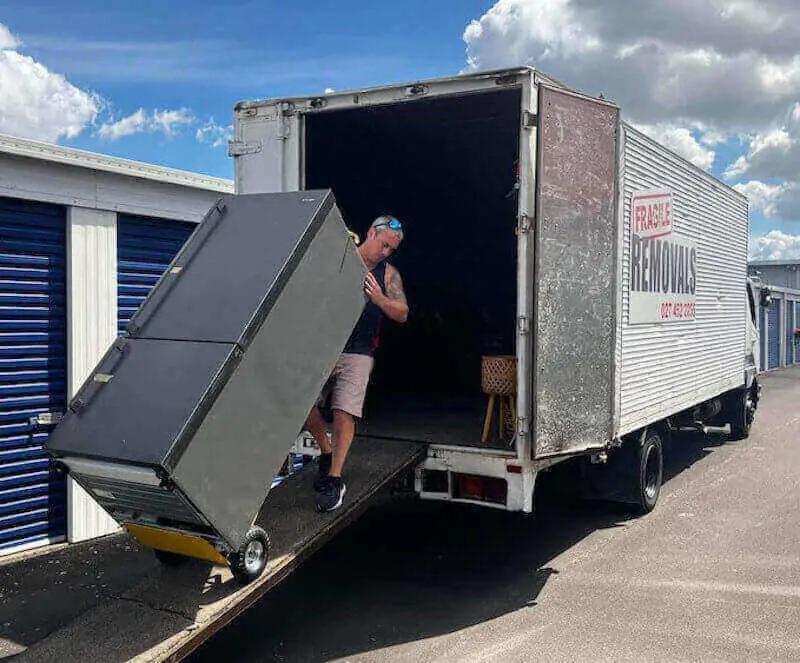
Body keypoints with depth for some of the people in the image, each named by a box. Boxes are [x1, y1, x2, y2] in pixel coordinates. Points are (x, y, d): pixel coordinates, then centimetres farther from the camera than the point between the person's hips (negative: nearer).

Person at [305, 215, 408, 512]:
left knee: (344, 412, -11)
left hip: (357, 354, -1)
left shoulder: (388, 273, 10)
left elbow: (402, 314, 2)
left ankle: (335, 479, 0)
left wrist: (379, 299, -17)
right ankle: (326, 450, 22)